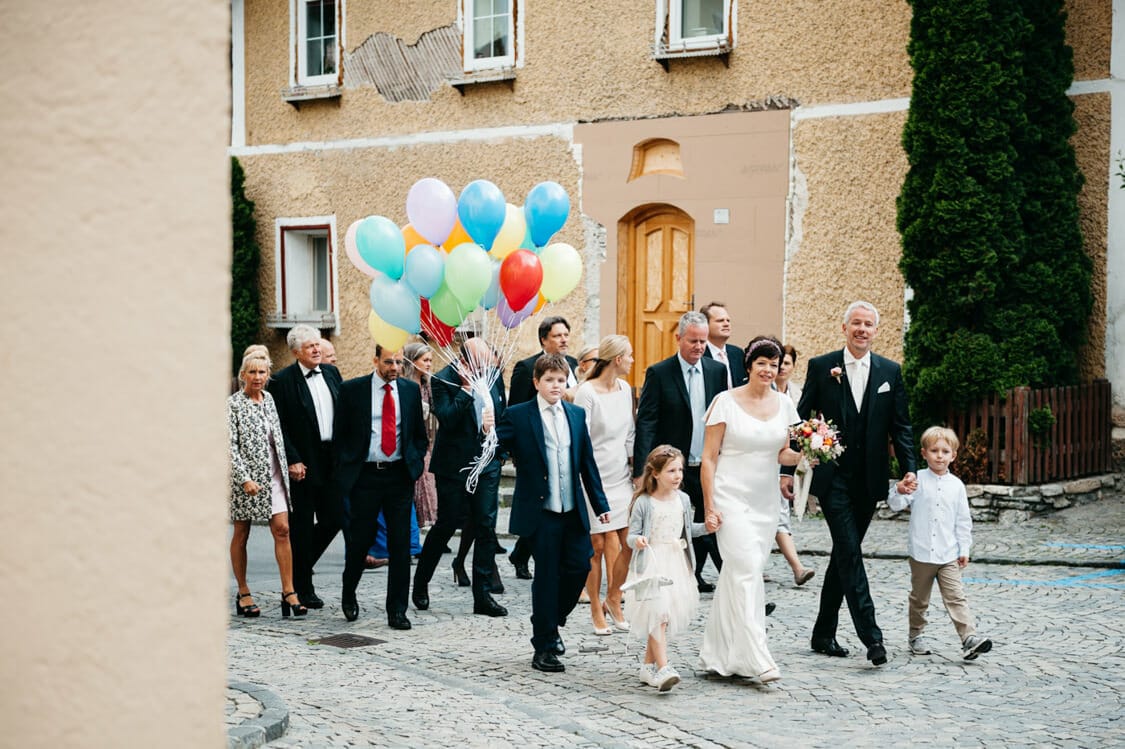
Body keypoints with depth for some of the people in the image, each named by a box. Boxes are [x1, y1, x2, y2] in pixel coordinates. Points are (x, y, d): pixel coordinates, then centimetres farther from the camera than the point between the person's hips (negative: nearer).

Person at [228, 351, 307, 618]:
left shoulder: (269, 399, 10)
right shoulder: (233, 404, -8)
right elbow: (230, 445, -12)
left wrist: (287, 466, 13)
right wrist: (245, 479, -18)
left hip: (273, 475, 5)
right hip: (245, 477, -5)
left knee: (282, 529, -5)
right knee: (241, 534, 6)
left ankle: (288, 591, -4)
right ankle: (243, 593, 17)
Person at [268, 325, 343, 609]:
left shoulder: (331, 372, 9)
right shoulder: (283, 381, -8)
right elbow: (279, 427, -10)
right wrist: (293, 461, -15)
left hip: (332, 460, 5)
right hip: (303, 465, -5)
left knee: (334, 519, 6)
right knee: (302, 527, 3)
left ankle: (301, 563, 29)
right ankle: (303, 588, 14)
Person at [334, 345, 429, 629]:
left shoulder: (411, 390, 8)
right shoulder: (352, 390, 0)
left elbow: (420, 433, 16)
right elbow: (339, 434, 4)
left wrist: (415, 464, 4)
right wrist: (345, 470, -3)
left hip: (400, 476, 2)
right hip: (365, 475, -2)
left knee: (400, 544, 1)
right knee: (360, 539, 4)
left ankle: (397, 610, 8)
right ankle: (348, 594, 32)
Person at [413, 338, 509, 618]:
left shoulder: (493, 375, 5)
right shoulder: (444, 380, -12)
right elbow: (447, 420, -23)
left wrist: (501, 452, 13)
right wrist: (466, 388, -25)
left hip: (487, 462, 5)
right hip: (454, 466, -5)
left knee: (486, 527, 2)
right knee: (446, 525, 4)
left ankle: (483, 595, 7)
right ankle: (420, 584, 25)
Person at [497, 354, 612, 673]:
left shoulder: (576, 414, 10)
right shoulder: (518, 416, -4)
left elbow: (587, 462, 13)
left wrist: (600, 504, 12)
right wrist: (488, 431, -34)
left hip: (573, 512, 4)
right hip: (541, 512, -4)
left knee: (580, 566, 2)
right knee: (547, 576, 0)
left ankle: (551, 622, 28)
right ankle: (543, 648, 12)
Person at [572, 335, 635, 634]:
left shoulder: (625, 389, 8)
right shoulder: (587, 392, -13)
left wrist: (637, 469, 10)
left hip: (621, 475, 6)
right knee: (597, 546, 1)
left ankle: (613, 599, 19)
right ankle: (596, 610, 14)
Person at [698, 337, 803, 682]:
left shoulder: (783, 404, 8)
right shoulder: (726, 402, -7)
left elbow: (783, 454, 14)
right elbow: (709, 457, -6)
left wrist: (803, 456, -9)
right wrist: (709, 507, -11)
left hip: (765, 501, 5)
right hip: (731, 498, -5)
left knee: (737, 574, 10)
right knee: (747, 571, -14)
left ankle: (718, 654, 19)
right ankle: (757, 660, -15)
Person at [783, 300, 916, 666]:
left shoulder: (890, 372, 7)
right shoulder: (821, 367, 0)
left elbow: (901, 426, 8)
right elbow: (801, 420, 1)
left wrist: (909, 468, -5)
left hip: (868, 481, 3)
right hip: (832, 477, -3)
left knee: (844, 554, 11)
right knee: (850, 552, -12)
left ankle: (824, 633, 22)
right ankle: (871, 636, -14)